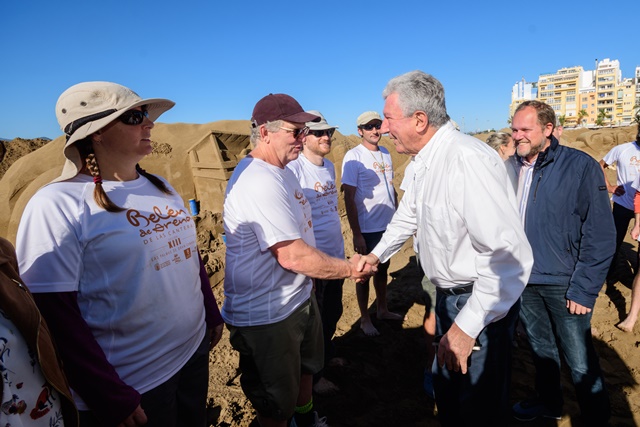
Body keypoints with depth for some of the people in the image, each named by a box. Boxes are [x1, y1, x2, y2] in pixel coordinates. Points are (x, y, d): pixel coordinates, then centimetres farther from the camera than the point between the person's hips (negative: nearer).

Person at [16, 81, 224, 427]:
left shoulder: (160, 187, 5)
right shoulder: (58, 205, -17)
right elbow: (55, 315, -19)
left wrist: (212, 313, 14)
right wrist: (110, 398, -17)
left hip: (195, 352, 7)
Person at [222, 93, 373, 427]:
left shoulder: (280, 171, 7)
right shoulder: (259, 182, -27)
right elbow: (292, 256, -28)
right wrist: (350, 269, -16)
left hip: (298, 297, 11)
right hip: (266, 315, -10)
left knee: (306, 366, 32)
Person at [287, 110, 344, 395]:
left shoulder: (330, 166, 7)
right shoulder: (293, 169, -18)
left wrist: (340, 245, 18)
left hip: (335, 254, 8)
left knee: (333, 312, 22)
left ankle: (326, 355, 46)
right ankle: (312, 374, 30)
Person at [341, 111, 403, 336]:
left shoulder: (385, 153, 8)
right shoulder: (353, 157, -13)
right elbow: (349, 198, -16)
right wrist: (356, 234, -18)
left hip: (388, 225, 6)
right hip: (367, 229, -6)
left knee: (382, 268, 20)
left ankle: (382, 309, 38)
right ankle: (365, 319, 25)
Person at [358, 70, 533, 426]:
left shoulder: (468, 160, -29)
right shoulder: (428, 161, 3)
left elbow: (509, 255, -32)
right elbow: (409, 214, 20)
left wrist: (467, 326, -28)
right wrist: (377, 254, 23)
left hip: (482, 304, -9)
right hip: (448, 296, 9)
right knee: (447, 394, 26)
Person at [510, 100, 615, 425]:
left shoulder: (581, 166, -13)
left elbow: (601, 236, -12)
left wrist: (584, 289, -14)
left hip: (563, 285, -4)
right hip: (523, 281, 5)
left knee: (580, 362, 9)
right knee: (540, 348, 22)